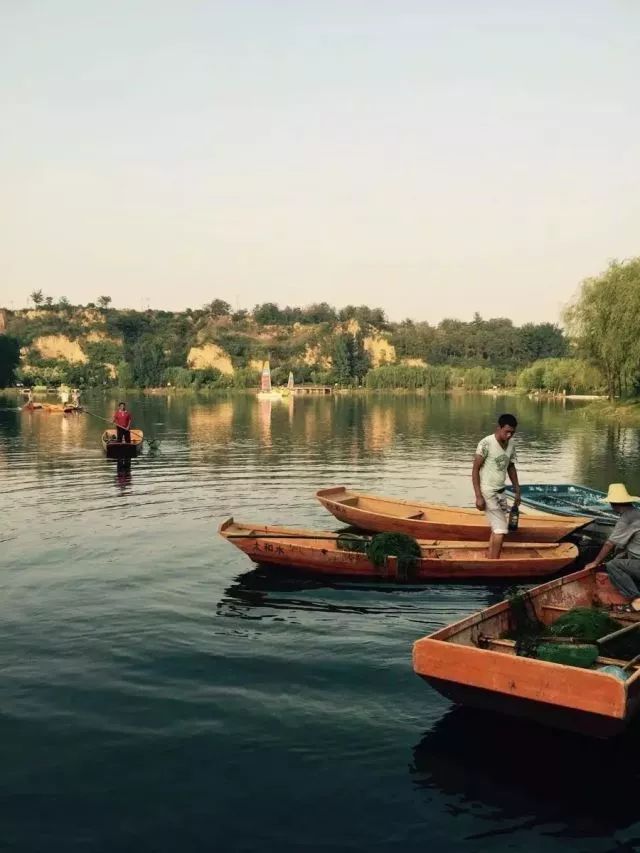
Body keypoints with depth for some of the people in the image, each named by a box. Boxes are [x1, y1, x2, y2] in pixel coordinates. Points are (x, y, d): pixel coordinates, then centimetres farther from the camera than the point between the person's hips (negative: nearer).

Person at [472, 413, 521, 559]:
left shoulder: (511, 445, 4)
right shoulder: (486, 443, -18)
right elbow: (475, 470, -15)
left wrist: (517, 491, 17)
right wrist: (478, 496, -18)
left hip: (501, 492, 7)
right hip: (488, 492, -7)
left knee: (497, 529, 10)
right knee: (501, 529, -9)